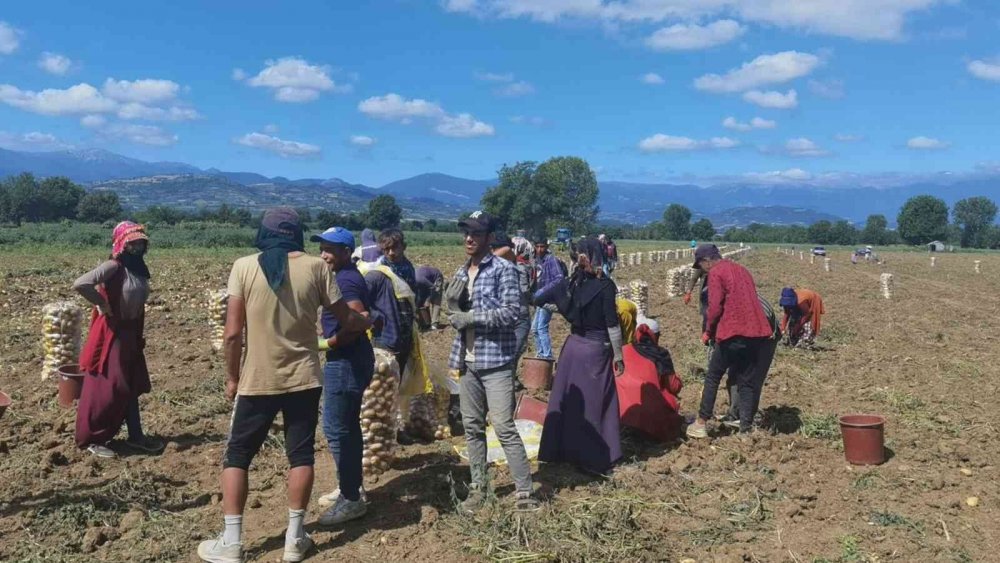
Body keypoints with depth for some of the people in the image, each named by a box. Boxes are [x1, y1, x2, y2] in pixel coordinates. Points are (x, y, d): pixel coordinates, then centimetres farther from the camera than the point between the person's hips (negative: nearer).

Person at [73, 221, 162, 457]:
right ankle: (91, 439, 12)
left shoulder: (138, 267, 6)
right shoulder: (113, 266, -18)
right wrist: (103, 306, -20)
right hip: (112, 333, -8)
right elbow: (80, 284, -31)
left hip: (131, 332, 8)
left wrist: (140, 333, 14)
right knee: (105, 388, -1)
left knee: (132, 385, 13)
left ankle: (135, 435, 22)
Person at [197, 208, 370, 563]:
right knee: (300, 456, 11)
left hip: (257, 381, -1)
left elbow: (233, 333, -8)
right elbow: (346, 320, 2)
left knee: (237, 457, 12)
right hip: (303, 378, 1)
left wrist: (232, 377, 5)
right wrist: (367, 322, 24)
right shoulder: (316, 267, -3)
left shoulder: (244, 266, -5)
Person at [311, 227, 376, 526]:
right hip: (350, 360, 11)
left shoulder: (345, 280, -18)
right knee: (347, 427, 17)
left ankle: (351, 499, 4)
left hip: (346, 362, -11)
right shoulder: (347, 276, 14)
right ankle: (349, 488, 28)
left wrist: (328, 343, -18)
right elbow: (363, 317, 22)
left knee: (336, 429, -5)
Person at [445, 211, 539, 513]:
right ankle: (478, 487, 24)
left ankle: (524, 492, 1)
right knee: (472, 427, 12)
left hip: (496, 359, -7)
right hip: (467, 360, 7)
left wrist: (471, 317, -18)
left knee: (504, 428, -9)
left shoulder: (503, 269, -9)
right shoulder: (461, 272, 13)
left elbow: (512, 311, -17)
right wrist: (453, 300, -6)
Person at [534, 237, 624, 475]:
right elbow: (612, 324, -12)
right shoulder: (605, 286, -12)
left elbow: (537, 300, 10)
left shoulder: (570, 283, 1)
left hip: (573, 346, 4)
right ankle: (594, 458, 7)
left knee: (567, 399, 13)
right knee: (593, 403, 2)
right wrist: (618, 355, -5)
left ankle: (561, 450, 24)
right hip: (596, 349, -4)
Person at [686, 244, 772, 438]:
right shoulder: (742, 270, 20)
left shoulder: (716, 273, -4)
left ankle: (701, 424, 10)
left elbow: (715, 307, -12)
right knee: (746, 381, 12)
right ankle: (746, 428, 11)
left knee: (712, 377, 6)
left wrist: (708, 332, 4)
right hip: (756, 332, 7)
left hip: (734, 334, -7)